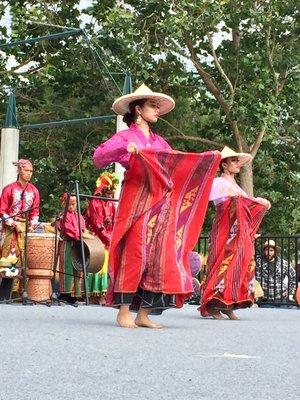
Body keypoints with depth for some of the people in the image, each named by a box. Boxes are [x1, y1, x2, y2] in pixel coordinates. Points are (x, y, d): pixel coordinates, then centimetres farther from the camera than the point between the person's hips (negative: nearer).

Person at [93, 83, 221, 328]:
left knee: (159, 255, 0)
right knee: (135, 252, -13)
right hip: (136, 201, -6)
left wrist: (208, 159, 20)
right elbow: (99, 157, -8)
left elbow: (178, 164, 25)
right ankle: (124, 312, -9)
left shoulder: (160, 142, 24)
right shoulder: (125, 136, 5)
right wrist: (123, 149, -24)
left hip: (161, 204, 6)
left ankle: (143, 314, 2)